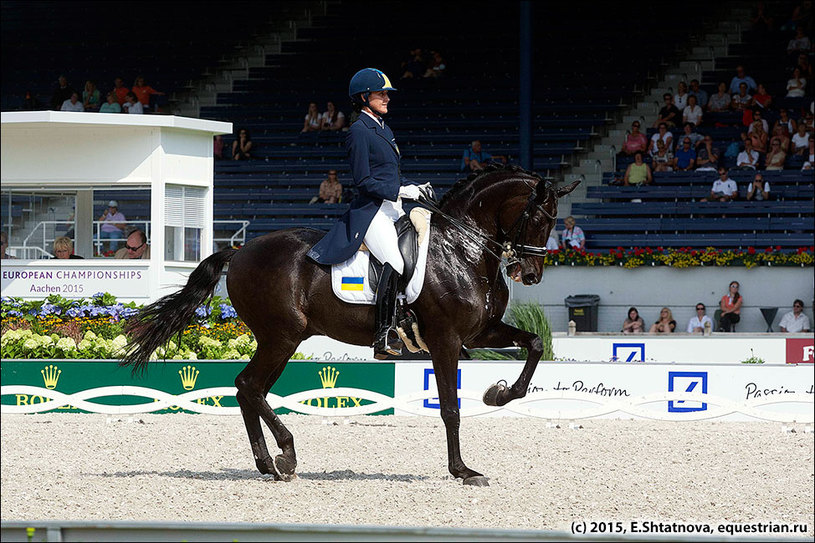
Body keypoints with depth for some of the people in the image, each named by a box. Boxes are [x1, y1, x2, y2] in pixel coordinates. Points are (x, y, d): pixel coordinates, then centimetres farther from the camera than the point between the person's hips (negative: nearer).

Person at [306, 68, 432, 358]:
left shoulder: (384, 129, 20)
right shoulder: (359, 132, -8)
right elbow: (363, 181, -13)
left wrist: (416, 187, 10)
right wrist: (401, 191, -16)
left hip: (395, 208, 10)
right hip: (371, 211, -10)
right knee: (395, 262, -27)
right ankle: (384, 337, -25)